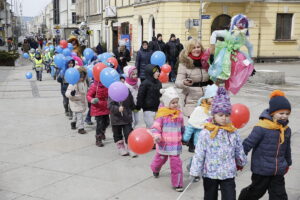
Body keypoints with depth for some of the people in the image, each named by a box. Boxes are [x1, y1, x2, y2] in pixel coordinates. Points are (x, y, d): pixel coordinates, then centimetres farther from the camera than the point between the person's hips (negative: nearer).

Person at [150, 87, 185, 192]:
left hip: (175, 144, 2)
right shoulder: (162, 114, -13)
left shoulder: (179, 113, 2)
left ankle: (177, 183, 5)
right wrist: (156, 136, -32)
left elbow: (182, 127, 17)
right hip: (164, 143, -2)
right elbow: (155, 127, -14)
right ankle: (155, 170, 56)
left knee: (176, 162, -6)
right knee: (160, 159, 22)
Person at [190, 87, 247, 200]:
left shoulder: (233, 132, -2)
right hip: (210, 174, -2)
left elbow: (239, 150, 13)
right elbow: (199, 154, -10)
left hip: (228, 174, 2)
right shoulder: (206, 133, -12)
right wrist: (195, 171, -9)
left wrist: (241, 163, 25)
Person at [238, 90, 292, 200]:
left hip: (278, 171, 6)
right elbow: (248, 144, -15)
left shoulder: (286, 130, 4)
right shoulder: (261, 127, -19)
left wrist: (288, 163, 32)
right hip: (262, 170, -6)